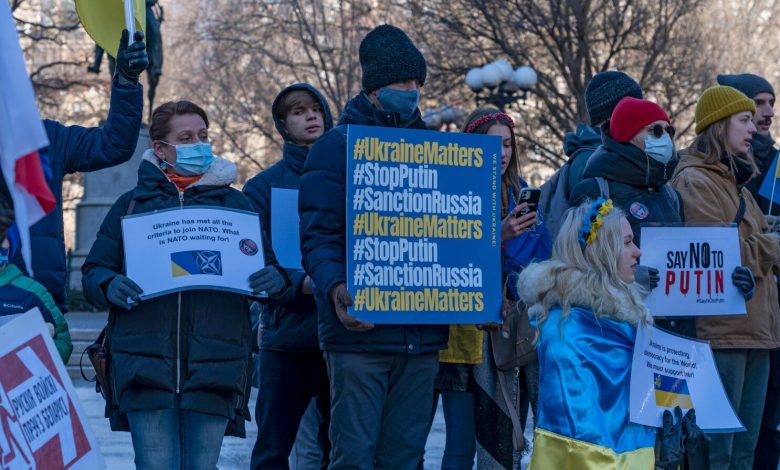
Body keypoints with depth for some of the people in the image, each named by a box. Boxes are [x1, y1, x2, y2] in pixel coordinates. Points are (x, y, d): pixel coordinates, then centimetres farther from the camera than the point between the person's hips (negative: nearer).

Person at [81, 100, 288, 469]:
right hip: (145, 365, -1)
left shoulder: (234, 204, 15)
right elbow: (94, 270, 10)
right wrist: (109, 285, -13)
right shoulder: (132, 204, 13)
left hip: (213, 367, 1)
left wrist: (276, 279, -12)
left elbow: (267, 264, 12)